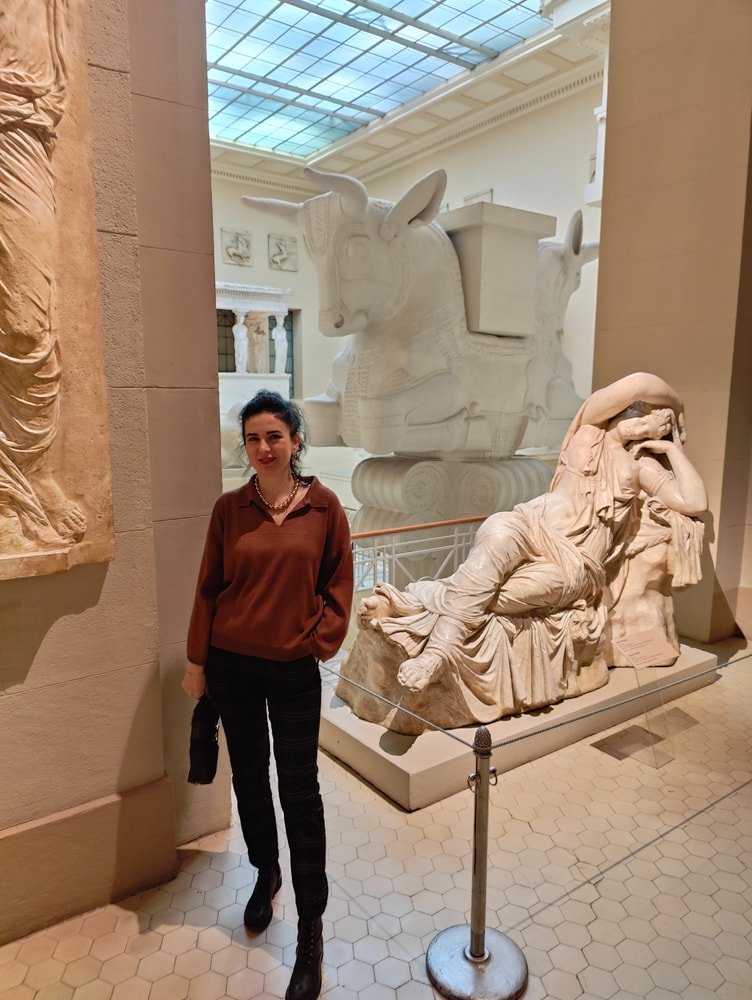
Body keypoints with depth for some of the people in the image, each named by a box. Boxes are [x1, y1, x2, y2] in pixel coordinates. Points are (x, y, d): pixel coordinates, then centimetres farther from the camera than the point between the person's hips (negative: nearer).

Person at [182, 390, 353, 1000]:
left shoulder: (324, 507, -6)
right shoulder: (229, 509, -2)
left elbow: (339, 584, 0)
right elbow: (209, 589, 2)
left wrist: (322, 641, -8)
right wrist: (197, 661, 3)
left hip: (294, 669, -2)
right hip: (231, 664, 2)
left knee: (299, 791, 5)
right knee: (248, 774, 18)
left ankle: (311, 928, 22)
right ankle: (266, 873, 45)